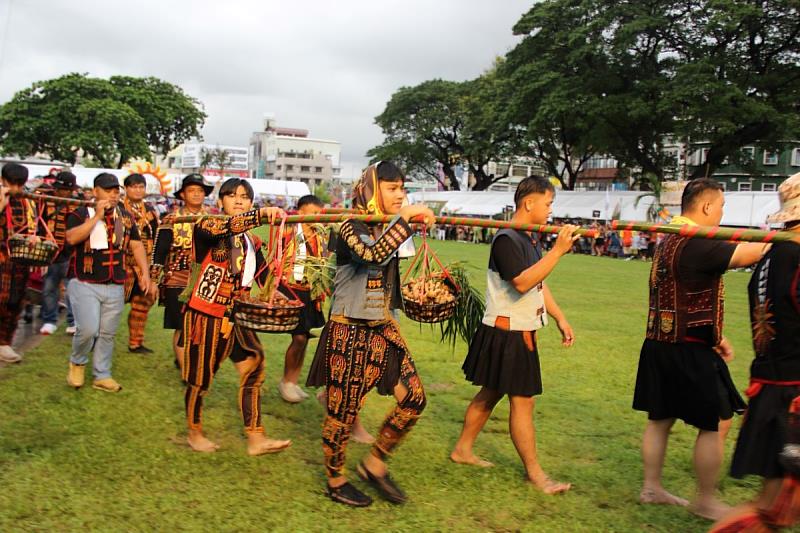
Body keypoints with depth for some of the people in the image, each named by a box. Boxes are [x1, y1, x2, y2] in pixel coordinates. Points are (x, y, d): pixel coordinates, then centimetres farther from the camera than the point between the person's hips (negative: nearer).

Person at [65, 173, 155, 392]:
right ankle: (77, 362, 16)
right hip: (86, 284, -4)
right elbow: (72, 238, -22)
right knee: (88, 330, -14)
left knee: (107, 333, 9)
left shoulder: (126, 217, 10)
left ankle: (102, 376, 21)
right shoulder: (80, 214, -4)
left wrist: (145, 273, 4)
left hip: (116, 286, 4)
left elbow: (136, 245, 15)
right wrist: (97, 216, -23)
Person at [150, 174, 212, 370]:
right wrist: (154, 280, -8)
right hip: (177, 281, -4)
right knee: (182, 328, -3)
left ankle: (181, 360, 28)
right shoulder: (171, 220, -3)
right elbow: (159, 251, -3)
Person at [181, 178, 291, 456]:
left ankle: (255, 439, 7)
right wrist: (262, 213, -44)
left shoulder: (251, 240, 11)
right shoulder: (206, 226, -8)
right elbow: (228, 225, -32)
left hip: (237, 316, 6)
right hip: (206, 313, -6)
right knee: (200, 376, 6)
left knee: (253, 368, 0)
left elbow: (263, 274, 11)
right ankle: (194, 433, 27)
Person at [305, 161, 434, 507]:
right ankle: (335, 481, 24)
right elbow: (375, 255, -35)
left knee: (414, 398, 1)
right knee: (344, 409, 4)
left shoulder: (387, 228, 11)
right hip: (349, 331, -8)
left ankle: (374, 464, 19)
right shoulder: (351, 228, -13)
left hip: (383, 329, 8)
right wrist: (404, 216, -31)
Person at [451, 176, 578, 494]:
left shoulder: (530, 240, 13)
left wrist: (561, 319, 13)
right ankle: (535, 474, 7)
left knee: (490, 393, 17)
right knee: (522, 401, -3)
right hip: (507, 332, -10)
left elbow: (540, 284, 19)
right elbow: (522, 282, -30)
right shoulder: (506, 239, -18)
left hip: (522, 331, 10)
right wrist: (558, 251, -31)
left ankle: (463, 450, 30)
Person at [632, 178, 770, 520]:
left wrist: (713, 337, 20)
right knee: (716, 423, 3)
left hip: (661, 345, 10)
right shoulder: (697, 244, -19)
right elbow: (749, 254, -26)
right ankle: (706, 502, 14)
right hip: (688, 351, -10)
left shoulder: (669, 241, 12)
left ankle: (651, 488, 27)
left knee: (660, 418, 16)